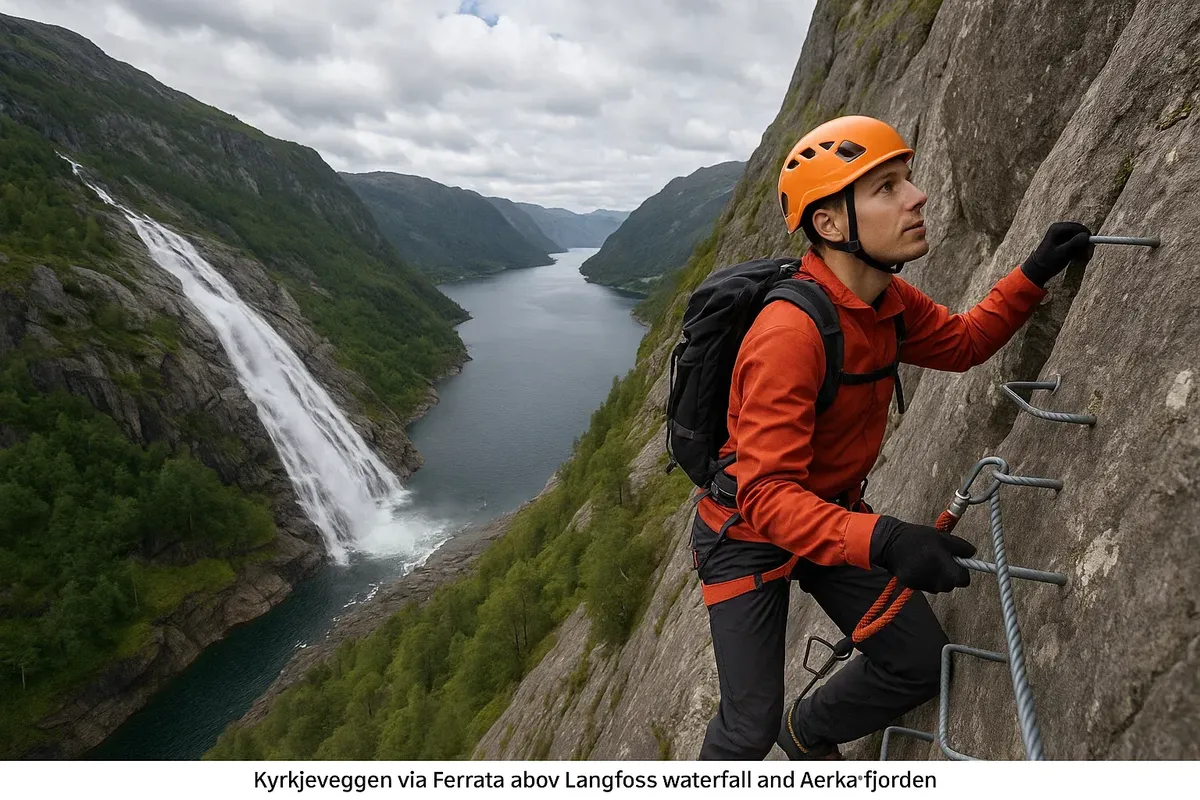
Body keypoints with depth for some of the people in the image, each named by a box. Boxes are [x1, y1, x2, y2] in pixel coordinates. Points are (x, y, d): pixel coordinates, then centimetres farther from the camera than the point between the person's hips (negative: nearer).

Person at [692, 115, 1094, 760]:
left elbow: (963, 342, 15)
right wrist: (880, 539, -48)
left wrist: (1035, 272, 3)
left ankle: (807, 731, 35)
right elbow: (767, 495, -36)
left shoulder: (890, 302, -6)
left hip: (835, 514, 8)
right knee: (749, 729, -1)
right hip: (749, 534, -7)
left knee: (923, 664, 6)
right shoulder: (789, 332, -34)